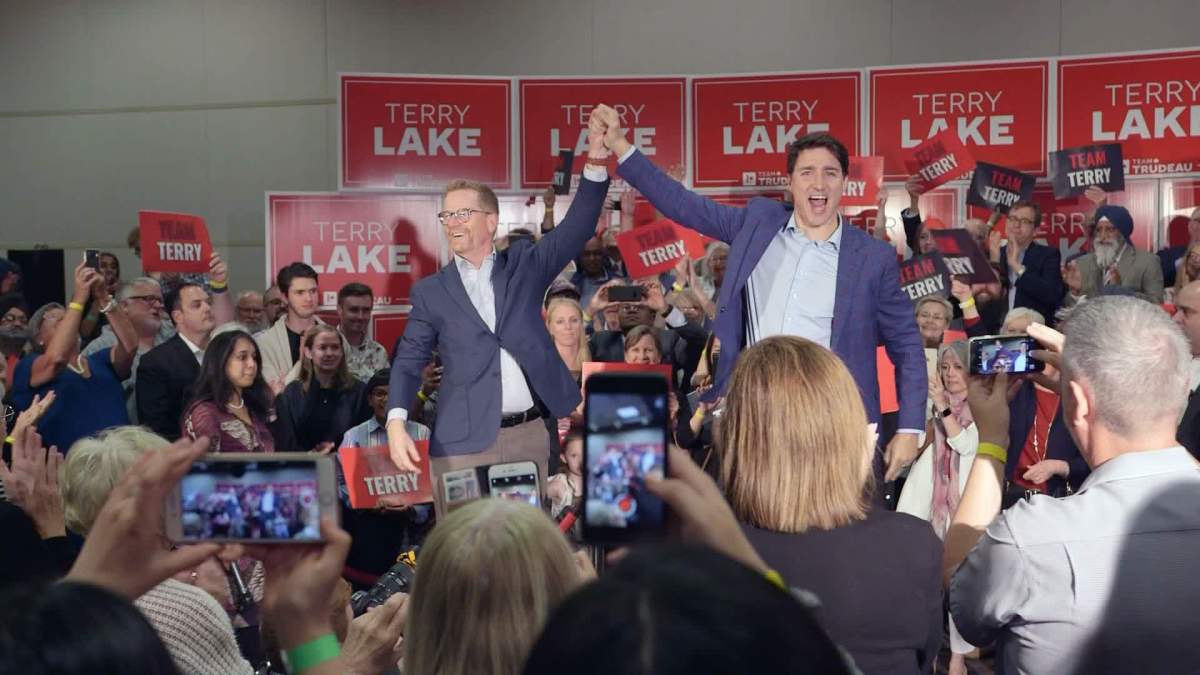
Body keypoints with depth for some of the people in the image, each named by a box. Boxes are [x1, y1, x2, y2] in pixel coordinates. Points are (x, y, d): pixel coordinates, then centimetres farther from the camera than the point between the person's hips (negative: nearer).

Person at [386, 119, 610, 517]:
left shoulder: (524, 264, 10)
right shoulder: (431, 291, 9)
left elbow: (577, 228, 0)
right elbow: (409, 361, 6)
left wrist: (596, 161, -14)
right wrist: (396, 421, -11)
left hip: (531, 436, 1)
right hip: (463, 443, -1)